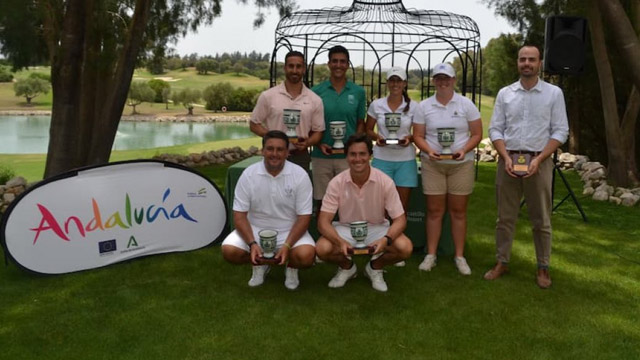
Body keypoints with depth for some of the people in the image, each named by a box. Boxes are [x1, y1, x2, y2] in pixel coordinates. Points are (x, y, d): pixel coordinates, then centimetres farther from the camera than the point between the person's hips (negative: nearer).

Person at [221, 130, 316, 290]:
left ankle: (291, 267, 8)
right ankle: (260, 265, 10)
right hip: (256, 229, 2)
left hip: (289, 231, -1)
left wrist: (287, 245, -24)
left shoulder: (300, 175, -12)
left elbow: (304, 217, -11)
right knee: (229, 250, -23)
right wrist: (252, 244, -23)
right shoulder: (249, 174, -9)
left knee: (306, 255, -31)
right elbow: (239, 215, -8)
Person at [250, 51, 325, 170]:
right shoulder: (268, 96, -1)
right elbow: (254, 125, 4)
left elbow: (318, 131, 9)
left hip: (300, 157, 1)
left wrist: (307, 142, -13)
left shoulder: (314, 100, 3)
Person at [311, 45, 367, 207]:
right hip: (321, 156, 0)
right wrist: (319, 144, -9)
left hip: (348, 156, 0)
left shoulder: (358, 92, 4)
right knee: (322, 200, 8)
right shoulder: (316, 91, 2)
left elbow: (360, 123, 9)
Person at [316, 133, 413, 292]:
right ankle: (347, 267, 8)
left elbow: (400, 219, -14)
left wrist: (386, 239, -35)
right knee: (322, 249, -29)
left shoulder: (385, 182, -17)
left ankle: (375, 268, 7)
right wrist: (340, 242, -38)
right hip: (345, 229, 0)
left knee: (405, 248, -27)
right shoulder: (336, 183, -16)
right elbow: (323, 221, -17)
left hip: (377, 228, 0)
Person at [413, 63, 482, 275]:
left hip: (461, 164, 0)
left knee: (458, 211, 6)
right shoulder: (424, 106, 3)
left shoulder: (466, 104, 1)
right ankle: (431, 255, 13)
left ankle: (459, 256, 15)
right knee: (434, 211, 4)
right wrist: (429, 150, -16)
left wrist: (464, 150, -16)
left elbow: (477, 134, 1)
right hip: (433, 164, 0)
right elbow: (418, 136, 3)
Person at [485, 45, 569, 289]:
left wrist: (538, 159, -13)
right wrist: (506, 157, -10)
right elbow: (495, 129, 5)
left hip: (539, 161, -2)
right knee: (505, 216, 8)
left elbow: (560, 131, -2)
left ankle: (543, 267, 17)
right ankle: (502, 262, 19)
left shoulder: (554, 93, 1)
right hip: (508, 160, 2)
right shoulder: (505, 93, 7)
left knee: (541, 219, 6)